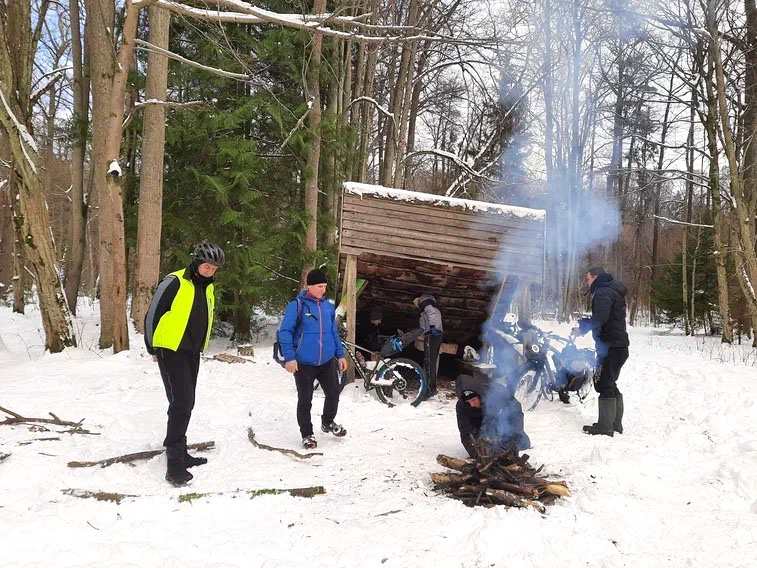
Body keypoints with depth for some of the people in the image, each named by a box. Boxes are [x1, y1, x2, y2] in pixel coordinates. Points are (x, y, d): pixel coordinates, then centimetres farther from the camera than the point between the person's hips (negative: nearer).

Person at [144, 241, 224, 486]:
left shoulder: (207, 288, 8)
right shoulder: (174, 283, -16)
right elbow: (153, 314, -10)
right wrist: (153, 347, -2)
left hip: (192, 352, 8)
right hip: (171, 351, -8)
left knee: (186, 404, 14)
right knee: (181, 403, -13)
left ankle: (179, 452, 28)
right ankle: (174, 464, -8)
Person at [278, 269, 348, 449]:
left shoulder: (328, 306, 6)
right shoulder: (297, 305, -12)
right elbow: (285, 332, -12)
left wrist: (340, 354, 14)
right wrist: (289, 357, -18)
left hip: (327, 362, 5)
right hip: (304, 363, -5)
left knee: (333, 394, 11)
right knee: (305, 400, 6)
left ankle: (328, 422, 37)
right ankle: (307, 434, 23)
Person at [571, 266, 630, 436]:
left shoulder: (603, 292, -12)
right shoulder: (614, 292, 22)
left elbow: (601, 317, -26)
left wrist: (583, 328, -15)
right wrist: (585, 322, 13)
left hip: (609, 346, -11)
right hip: (619, 346, 11)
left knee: (604, 384, -8)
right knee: (610, 385, 16)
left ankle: (605, 426, -7)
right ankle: (616, 424, 21)